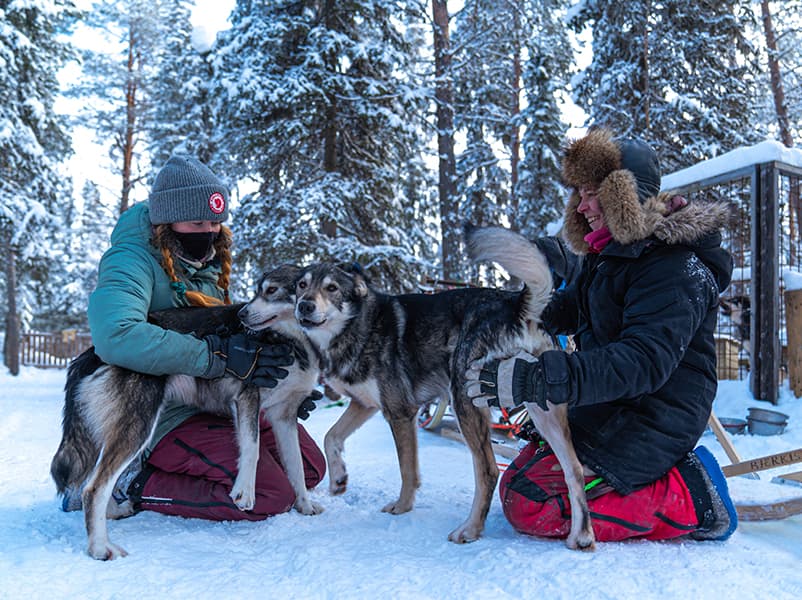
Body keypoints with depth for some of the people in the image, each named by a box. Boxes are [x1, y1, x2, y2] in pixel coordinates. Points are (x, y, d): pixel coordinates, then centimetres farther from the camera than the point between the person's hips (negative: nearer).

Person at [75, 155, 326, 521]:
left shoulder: (208, 259, 8)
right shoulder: (134, 261, -16)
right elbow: (115, 336, -36)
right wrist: (220, 357, -36)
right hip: (169, 417, -8)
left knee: (310, 468, 7)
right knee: (271, 494, -20)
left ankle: (176, 473, 13)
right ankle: (132, 486, -5)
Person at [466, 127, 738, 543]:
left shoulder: (674, 267, -21)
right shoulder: (609, 254, 9)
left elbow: (645, 362, -33)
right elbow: (568, 307, 21)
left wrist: (539, 379, -42)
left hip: (649, 422, -10)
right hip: (604, 407, 10)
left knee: (530, 506, -15)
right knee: (515, 483, 12)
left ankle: (689, 497, -5)